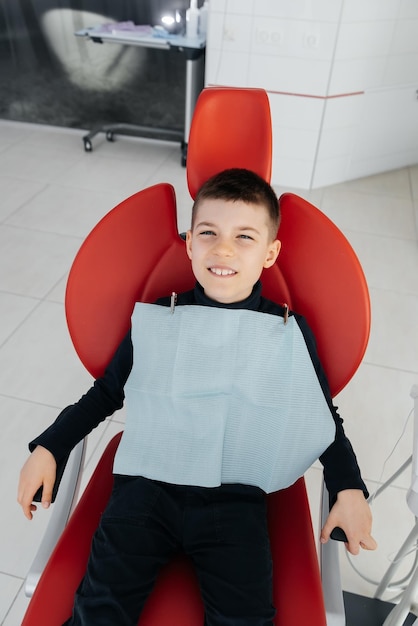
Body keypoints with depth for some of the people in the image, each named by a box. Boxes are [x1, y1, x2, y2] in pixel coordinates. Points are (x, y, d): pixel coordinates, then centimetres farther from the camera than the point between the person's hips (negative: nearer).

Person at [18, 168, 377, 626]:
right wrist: (48, 447, 10)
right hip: (146, 484, 1)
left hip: (237, 498, 0)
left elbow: (324, 416, 13)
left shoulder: (291, 332, 3)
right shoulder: (153, 320, 4)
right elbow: (106, 392, 15)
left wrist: (349, 489, 4)